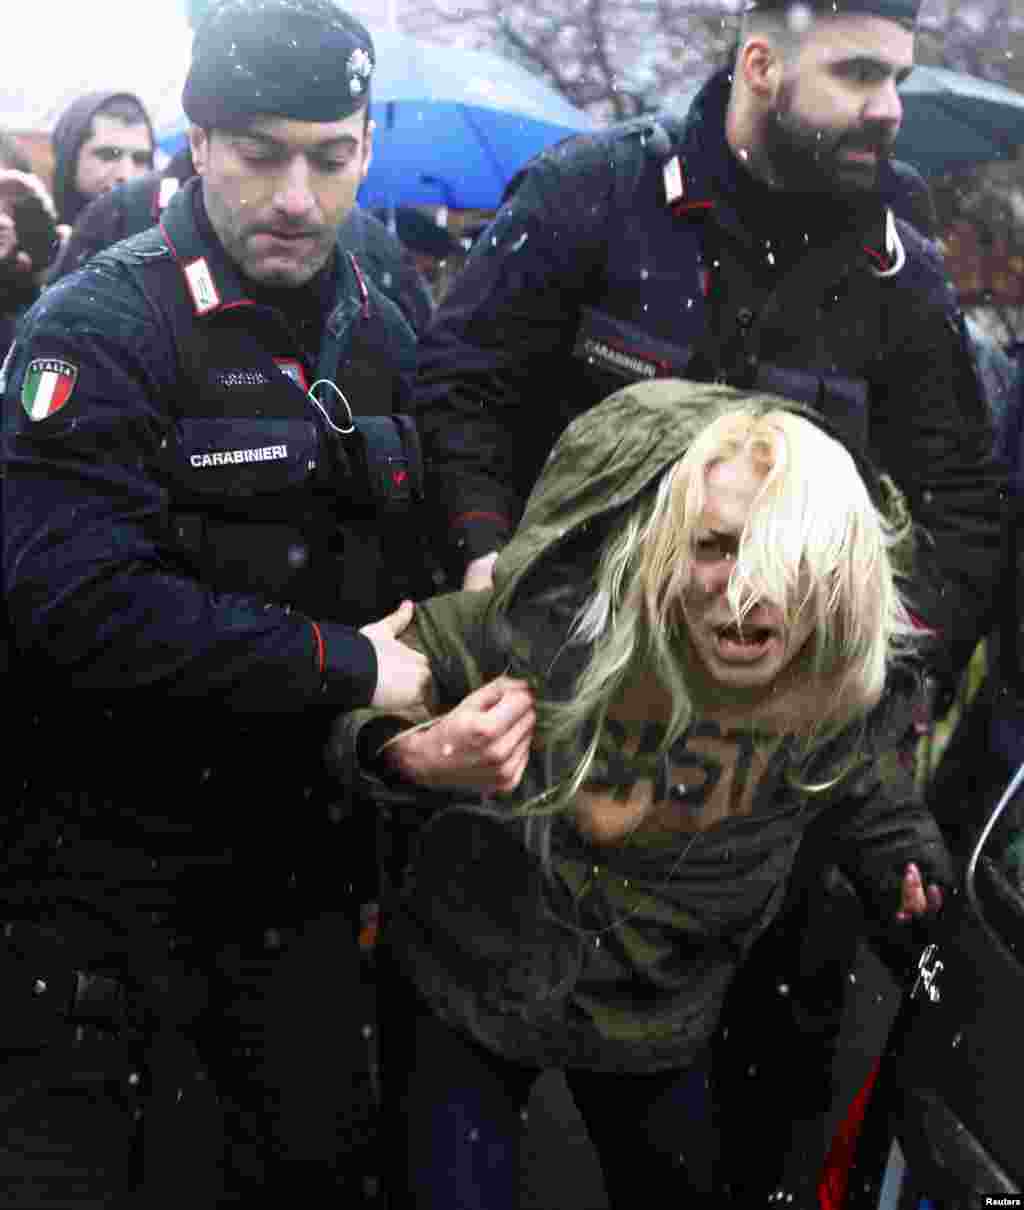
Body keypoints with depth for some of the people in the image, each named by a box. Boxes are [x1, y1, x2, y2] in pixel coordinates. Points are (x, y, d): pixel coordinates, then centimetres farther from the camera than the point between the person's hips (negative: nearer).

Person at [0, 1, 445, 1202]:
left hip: (293, 847, 6)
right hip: (97, 847, -6)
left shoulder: (380, 336, 7)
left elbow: (400, 570, 17)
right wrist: (344, 666, -22)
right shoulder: (99, 329, -15)